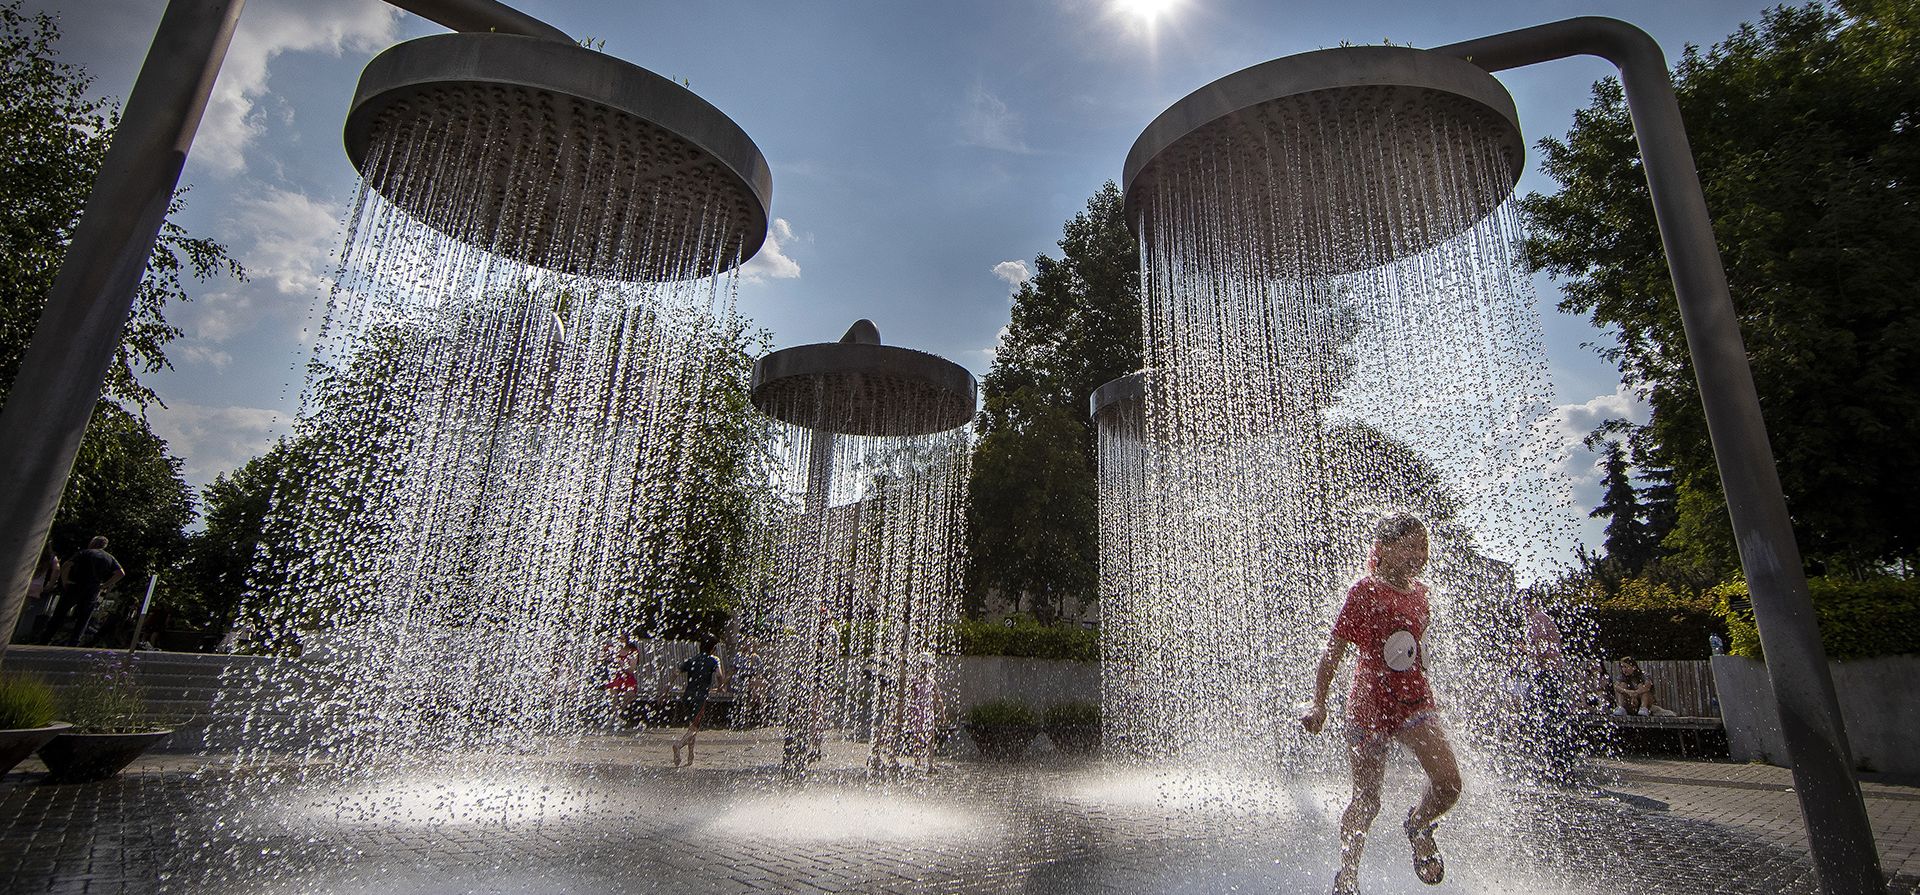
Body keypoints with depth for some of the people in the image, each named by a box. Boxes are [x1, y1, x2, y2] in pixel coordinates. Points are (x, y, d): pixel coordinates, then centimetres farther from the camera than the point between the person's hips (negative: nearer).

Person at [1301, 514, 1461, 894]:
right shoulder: (1365, 592, -12)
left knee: (1449, 783, -15)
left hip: (1415, 702, 5)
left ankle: (1418, 826, 18)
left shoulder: (1419, 592, 6)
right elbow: (1333, 649, -10)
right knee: (1366, 802, 5)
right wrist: (1318, 703, -12)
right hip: (1369, 705, -5)